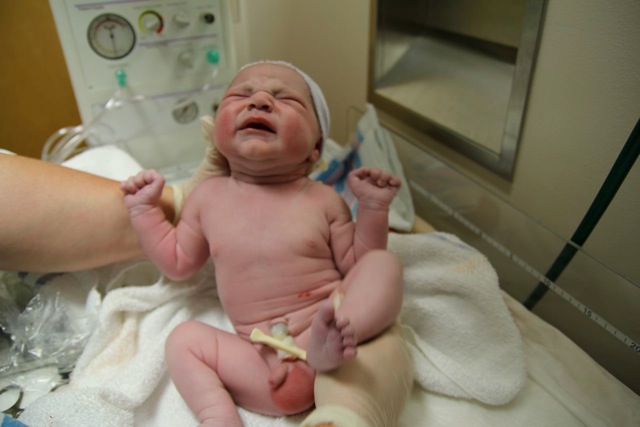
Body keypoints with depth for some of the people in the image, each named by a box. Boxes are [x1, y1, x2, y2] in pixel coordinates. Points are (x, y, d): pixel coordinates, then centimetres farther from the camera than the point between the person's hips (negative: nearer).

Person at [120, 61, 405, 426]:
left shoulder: (323, 200, 0)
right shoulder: (209, 196, 8)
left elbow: (358, 265, 4)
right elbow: (178, 262, 18)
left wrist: (373, 209, -6)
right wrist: (145, 210, 14)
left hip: (326, 330, -1)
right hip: (260, 358, 2)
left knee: (384, 264, -17)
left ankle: (327, 345, -36)